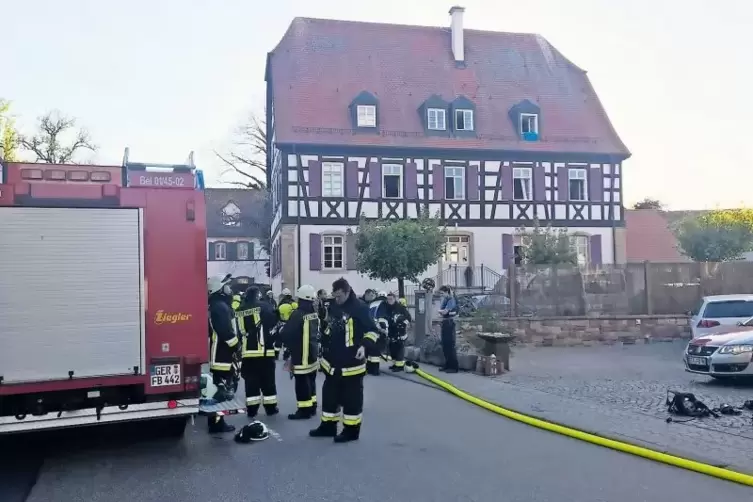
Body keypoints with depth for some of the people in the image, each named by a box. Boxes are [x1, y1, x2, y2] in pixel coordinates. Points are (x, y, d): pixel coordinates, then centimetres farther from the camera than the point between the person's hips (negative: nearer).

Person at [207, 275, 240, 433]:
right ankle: (216, 423, -4)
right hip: (222, 355, -11)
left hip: (218, 354, 11)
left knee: (218, 388, 15)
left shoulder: (215, 306, 16)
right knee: (220, 390, -7)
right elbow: (226, 332, -24)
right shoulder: (221, 307, -17)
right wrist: (236, 347, -12)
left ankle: (217, 421, 21)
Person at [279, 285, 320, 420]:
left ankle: (304, 410, 3)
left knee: (302, 383, -1)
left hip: (300, 356, -8)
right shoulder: (314, 313, 5)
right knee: (310, 381, 17)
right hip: (312, 354, 8)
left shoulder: (298, 314, -20)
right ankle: (311, 407, 25)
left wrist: (290, 346, 1)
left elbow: (285, 334, -18)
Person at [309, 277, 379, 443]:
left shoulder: (359, 307, -15)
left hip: (351, 363, -7)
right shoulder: (333, 306, 6)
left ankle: (351, 429, 14)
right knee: (329, 394, 16)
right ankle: (328, 425, 29)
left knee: (351, 397, 3)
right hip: (332, 360, 7)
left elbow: (372, 330, -13)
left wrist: (365, 346, -26)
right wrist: (322, 342, 19)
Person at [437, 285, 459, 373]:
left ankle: (454, 367, -3)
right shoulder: (445, 300, 12)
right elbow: (441, 311, 5)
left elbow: (444, 312, -21)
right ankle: (447, 365, 22)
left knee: (450, 345, -7)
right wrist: (449, 312, -12)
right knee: (445, 345, 13)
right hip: (444, 323, 9)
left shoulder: (451, 300, -14)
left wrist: (441, 311, -2)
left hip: (449, 323, -9)